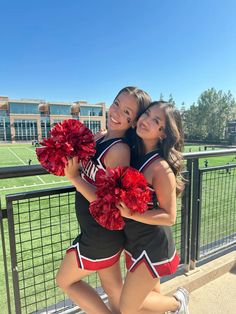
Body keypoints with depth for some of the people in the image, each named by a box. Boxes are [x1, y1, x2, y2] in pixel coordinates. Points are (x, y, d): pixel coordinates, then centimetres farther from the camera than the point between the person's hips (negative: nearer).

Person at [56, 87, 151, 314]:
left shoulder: (120, 150, -25)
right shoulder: (101, 138, 1)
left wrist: (74, 177, -25)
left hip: (100, 236, -7)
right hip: (104, 232, 7)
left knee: (64, 281, 18)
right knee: (112, 287, 26)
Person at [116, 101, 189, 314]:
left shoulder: (160, 167, -25)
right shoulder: (132, 153, -5)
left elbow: (169, 217, -20)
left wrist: (130, 214, -30)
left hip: (153, 246, -6)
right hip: (134, 241, 7)